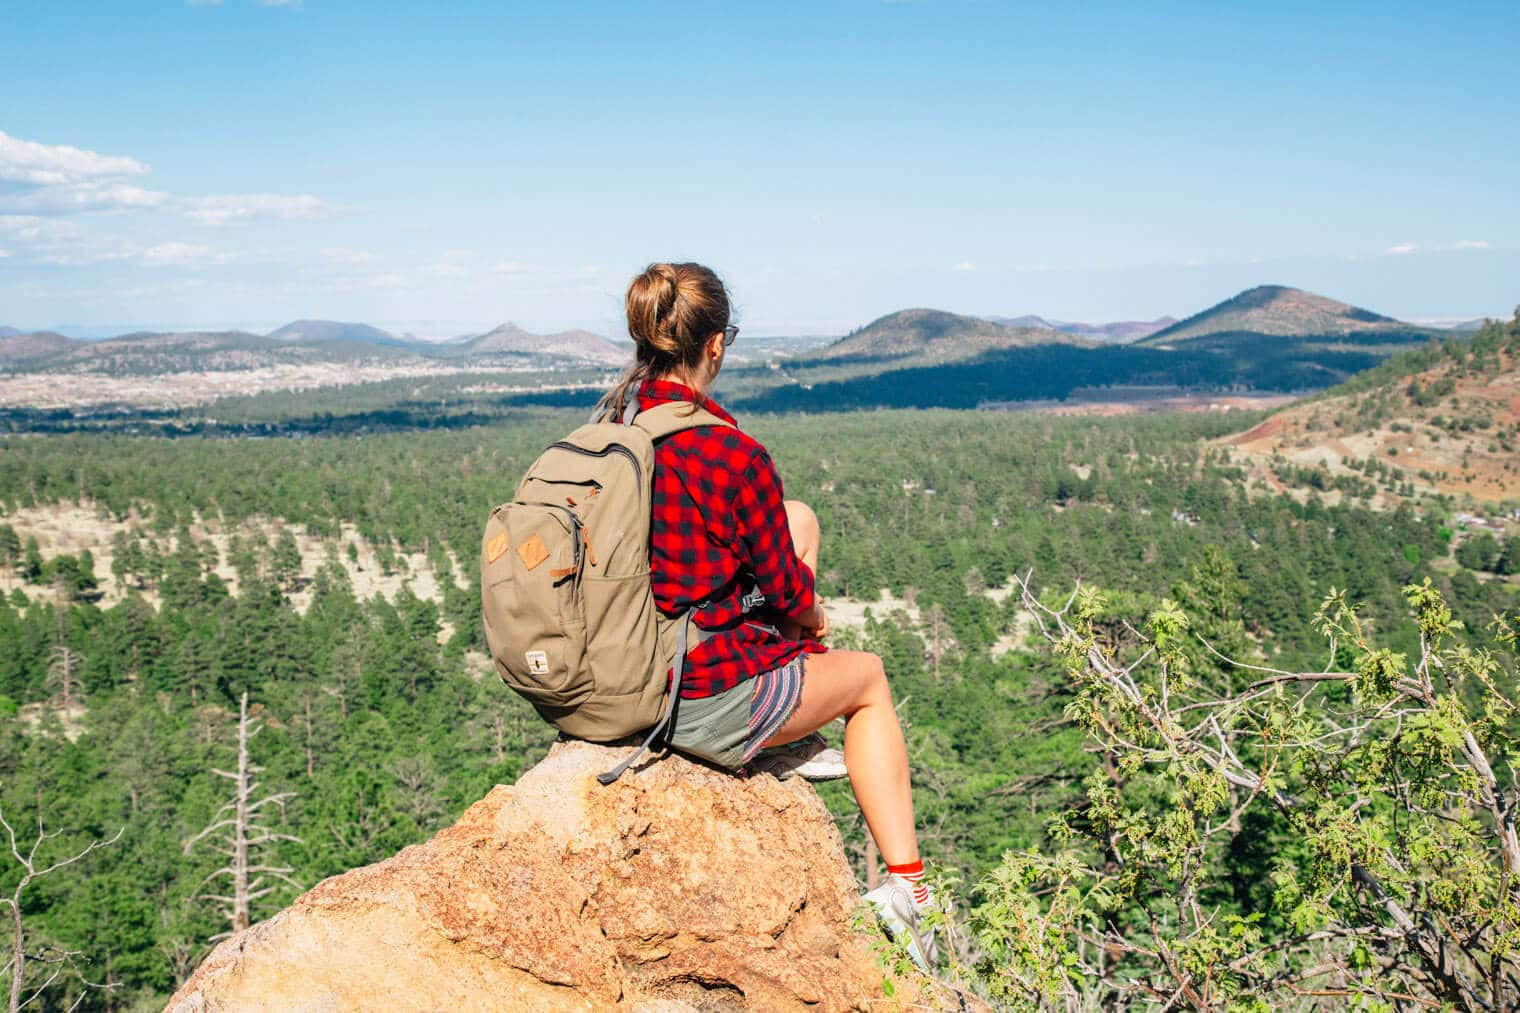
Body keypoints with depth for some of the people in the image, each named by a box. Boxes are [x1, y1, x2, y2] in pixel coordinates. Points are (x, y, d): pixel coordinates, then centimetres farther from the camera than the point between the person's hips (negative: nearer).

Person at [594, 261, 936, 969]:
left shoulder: (610, 426, -1)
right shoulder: (734, 456, -22)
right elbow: (787, 592, -9)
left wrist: (793, 609, 18)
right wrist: (812, 615, 15)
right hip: (707, 701, -7)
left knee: (799, 520, 22)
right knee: (869, 677, 23)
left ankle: (795, 740, 29)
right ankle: (906, 889, 25)